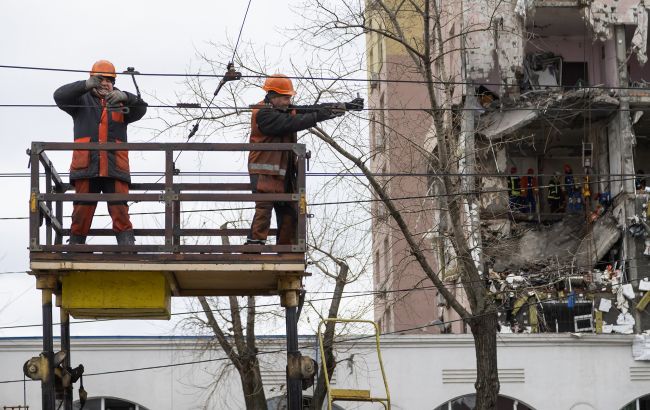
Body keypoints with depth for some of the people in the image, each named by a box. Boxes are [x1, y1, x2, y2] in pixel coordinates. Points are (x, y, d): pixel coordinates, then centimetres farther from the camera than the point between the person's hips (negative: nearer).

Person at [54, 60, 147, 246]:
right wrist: (86, 85, -22)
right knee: (82, 212, 1)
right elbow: (60, 96, -4)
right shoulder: (82, 100, 16)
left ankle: (128, 245, -13)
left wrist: (124, 96, -24)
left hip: (115, 168, 0)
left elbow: (140, 108, -1)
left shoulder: (120, 103, 18)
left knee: (120, 212, -9)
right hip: (86, 167, 0)